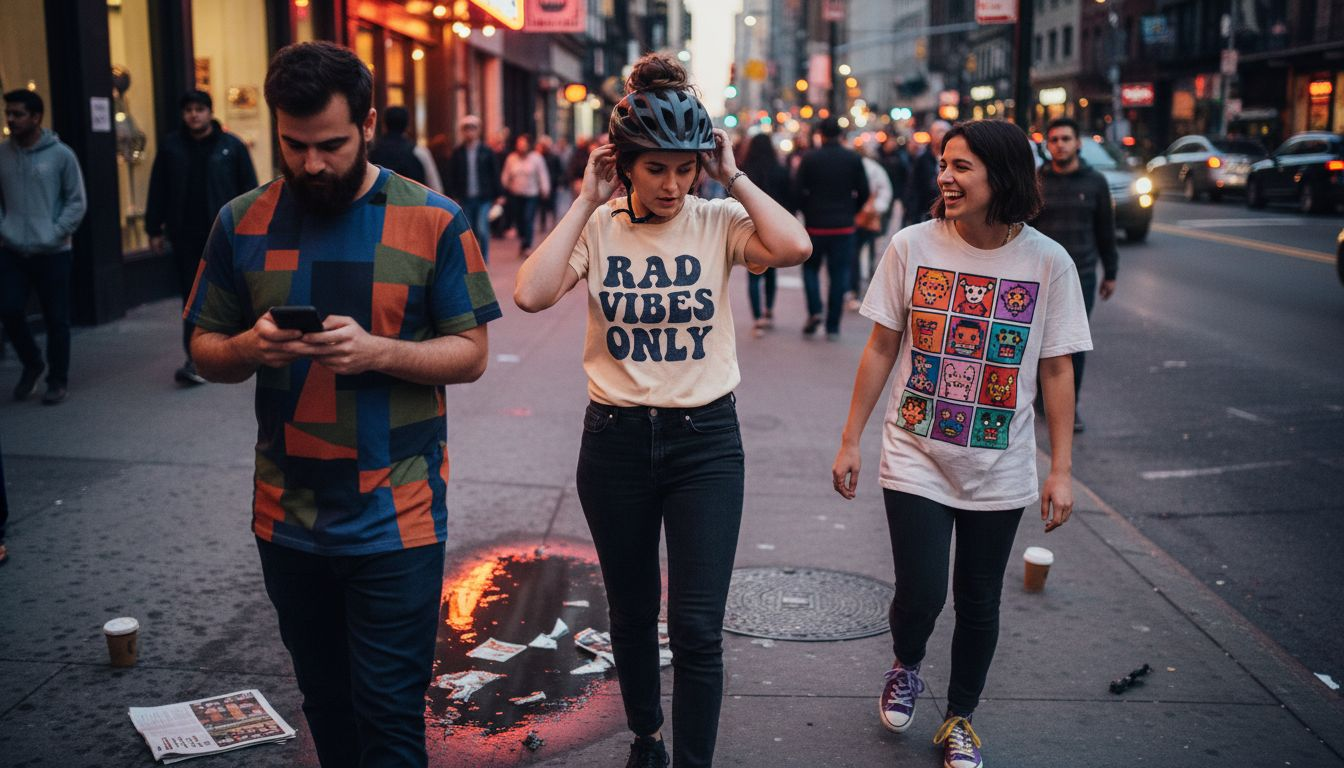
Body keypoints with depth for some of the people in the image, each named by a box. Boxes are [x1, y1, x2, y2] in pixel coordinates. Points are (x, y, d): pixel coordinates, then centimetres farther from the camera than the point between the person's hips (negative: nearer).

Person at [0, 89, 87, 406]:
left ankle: (57, 380, 17)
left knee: (56, 319, 3)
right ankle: (31, 363, 21)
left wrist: (55, 233, -11)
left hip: (53, 253, -3)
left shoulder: (61, 154, -4)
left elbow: (77, 202, -3)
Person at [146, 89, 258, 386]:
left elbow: (250, 190, 1)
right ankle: (195, 359, 1)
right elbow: (157, 191, 9)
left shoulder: (231, 146, 1)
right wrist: (154, 230, 6)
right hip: (185, 236, 1)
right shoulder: (171, 147, 6)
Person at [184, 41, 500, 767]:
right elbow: (205, 351, 8)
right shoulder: (242, 222, 3)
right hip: (287, 516, 4)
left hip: (394, 519, -3)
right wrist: (249, 347, -15)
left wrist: (377, 351, -22)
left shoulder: (432, 220, -6)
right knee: (326, 705, 19)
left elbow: (470, 354, -5)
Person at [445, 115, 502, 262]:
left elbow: (495, 175, 5)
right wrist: (453, 196, -1)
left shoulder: (487, 152, 3)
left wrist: (496, 196, 1)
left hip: (483, 199, -1)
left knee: (482, 230, -10)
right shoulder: (457, 153, 5)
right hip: (465, 199, 2)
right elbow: (452, 177, 6)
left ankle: (483, 260, 5)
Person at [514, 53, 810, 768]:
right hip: (615, 440, 2)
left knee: (697, 626, -3)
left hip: (705, 440, -2)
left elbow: (793, 247, -25)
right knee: (631, 611, 18)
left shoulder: (719, 221, -5)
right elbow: (531, 294, -20)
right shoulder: (597, 226, -3)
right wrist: (585, 200, -13)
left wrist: (733, 175, -14)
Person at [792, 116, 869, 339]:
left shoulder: (809, 158, -5)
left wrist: (808, 212, 8)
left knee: (811, 268, 16)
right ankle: (833, 326, 6)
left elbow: (797, 191, -7)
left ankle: (814, 311, -4)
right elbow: (864, 191, 0)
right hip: (844, 226, 1)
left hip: (816, 225, -1)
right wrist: (850, 211, 14)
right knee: (839, 275, 6)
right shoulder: (853, 158, -1)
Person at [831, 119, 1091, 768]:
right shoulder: (912, 246, -6)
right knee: (921, 593, -7)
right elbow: (880, 349, 1)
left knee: (978, 602, 12)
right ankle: (905, 668, 30)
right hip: (915, 458, -1)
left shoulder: (1048, 262, -6)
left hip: (999, 470, 1)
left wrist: (1061, 469, -1)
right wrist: (850, 440, 2)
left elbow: (1056, 371, 0)